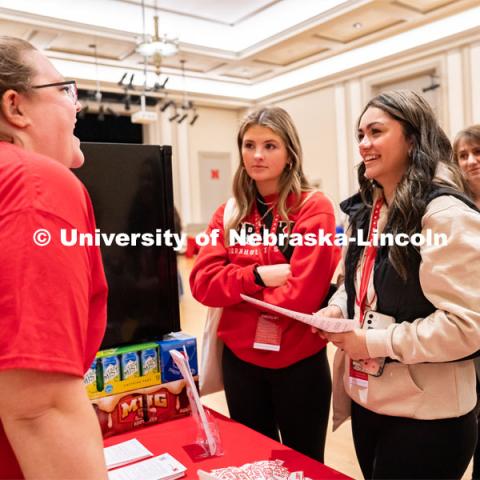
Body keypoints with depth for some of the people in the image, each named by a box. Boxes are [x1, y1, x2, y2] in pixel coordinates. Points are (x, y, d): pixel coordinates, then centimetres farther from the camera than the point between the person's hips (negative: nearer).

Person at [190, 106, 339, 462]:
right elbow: (203, 282, -6)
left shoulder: (314, 208, -11)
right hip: (240, 359, 4)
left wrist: (237, 285, -10)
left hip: (299, 362, -4)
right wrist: (259, 276, -18)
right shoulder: (229, 214, 3)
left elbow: (301, 293, -20)